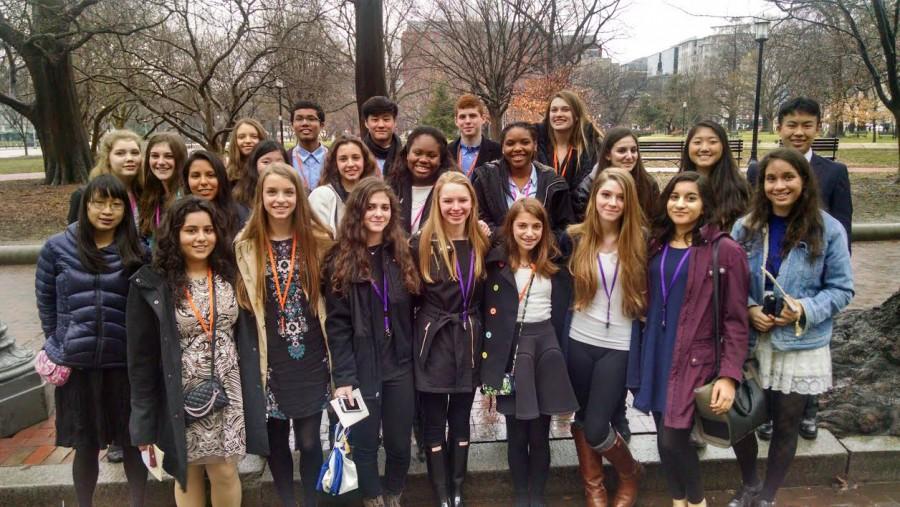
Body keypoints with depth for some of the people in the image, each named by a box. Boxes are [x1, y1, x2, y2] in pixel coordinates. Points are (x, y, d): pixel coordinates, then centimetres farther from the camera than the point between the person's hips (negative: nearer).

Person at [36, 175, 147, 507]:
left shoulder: (137, 252, -3)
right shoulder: (57, 247, -1)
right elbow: (45, 300, 7)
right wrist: (59, 344, 5)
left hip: (125, 363, 0)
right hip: (76, 365, 0)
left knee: (132, 442, 11)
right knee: (86, 446, 14)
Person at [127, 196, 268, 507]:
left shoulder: (230, 275, 1)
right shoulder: (151, 285, -9)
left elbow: (247, 337, 6)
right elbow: (141, 357, -6)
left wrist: (251, 388, 4)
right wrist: (145, 422, -6)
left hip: (227, 392, 2)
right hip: (181, 397, -2)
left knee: (226, 472, 8)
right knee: (187, 473, 13)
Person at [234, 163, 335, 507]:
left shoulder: (318, 239, -1)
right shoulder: (246, 245, 1)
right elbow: (244, 302, 7)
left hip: (311, 358, -1)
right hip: (270, 361, 1)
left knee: (309, 440, 4)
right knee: (275, 439, 11)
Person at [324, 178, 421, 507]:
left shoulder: (403, 254, 5)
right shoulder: (341, 259, -4)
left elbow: (412, 313, 6)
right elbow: (337, 324, -9)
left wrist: (416, 359, 0)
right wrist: (343, 377, -13)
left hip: (400, 367, 3)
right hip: (362, 370, -2)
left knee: (399, 443, 11)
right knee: (365, 444, 9)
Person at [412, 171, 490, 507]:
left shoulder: (482, 244, 2)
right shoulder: (422, 243, -9)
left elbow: (488, 297, 9)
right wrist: (409, 339, -8)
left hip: (468, 341, 3)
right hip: (433, 340, -3)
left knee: (461, 419, 15)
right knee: (434, 422, 7)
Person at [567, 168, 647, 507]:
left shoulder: (638, 242, -4)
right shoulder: (576, 238, -1)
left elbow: (646, 295, 2)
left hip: (618, 347, -2)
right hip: (580, 342, 3)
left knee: (596, 429, -4)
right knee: (583, 419, 13)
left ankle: (630, 474, 27)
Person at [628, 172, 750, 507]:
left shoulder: (724, 250, -9)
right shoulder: (656, 244, 6)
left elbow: (735, 320, -9)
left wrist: (729, 375, -16)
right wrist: (640, 357, 10)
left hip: (693, 360, -5)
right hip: (654, 356, 5)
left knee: (672, 439, -6)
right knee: (665, 439, 11)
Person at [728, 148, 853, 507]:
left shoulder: (828, 230, -9)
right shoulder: (745, 228, -3)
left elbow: (841, 289, -4)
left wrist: (805, 310, -20)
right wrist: (749, 310, -14)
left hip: (801, 348, -1)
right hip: (750, 343, 2)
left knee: (786, 425, 14)